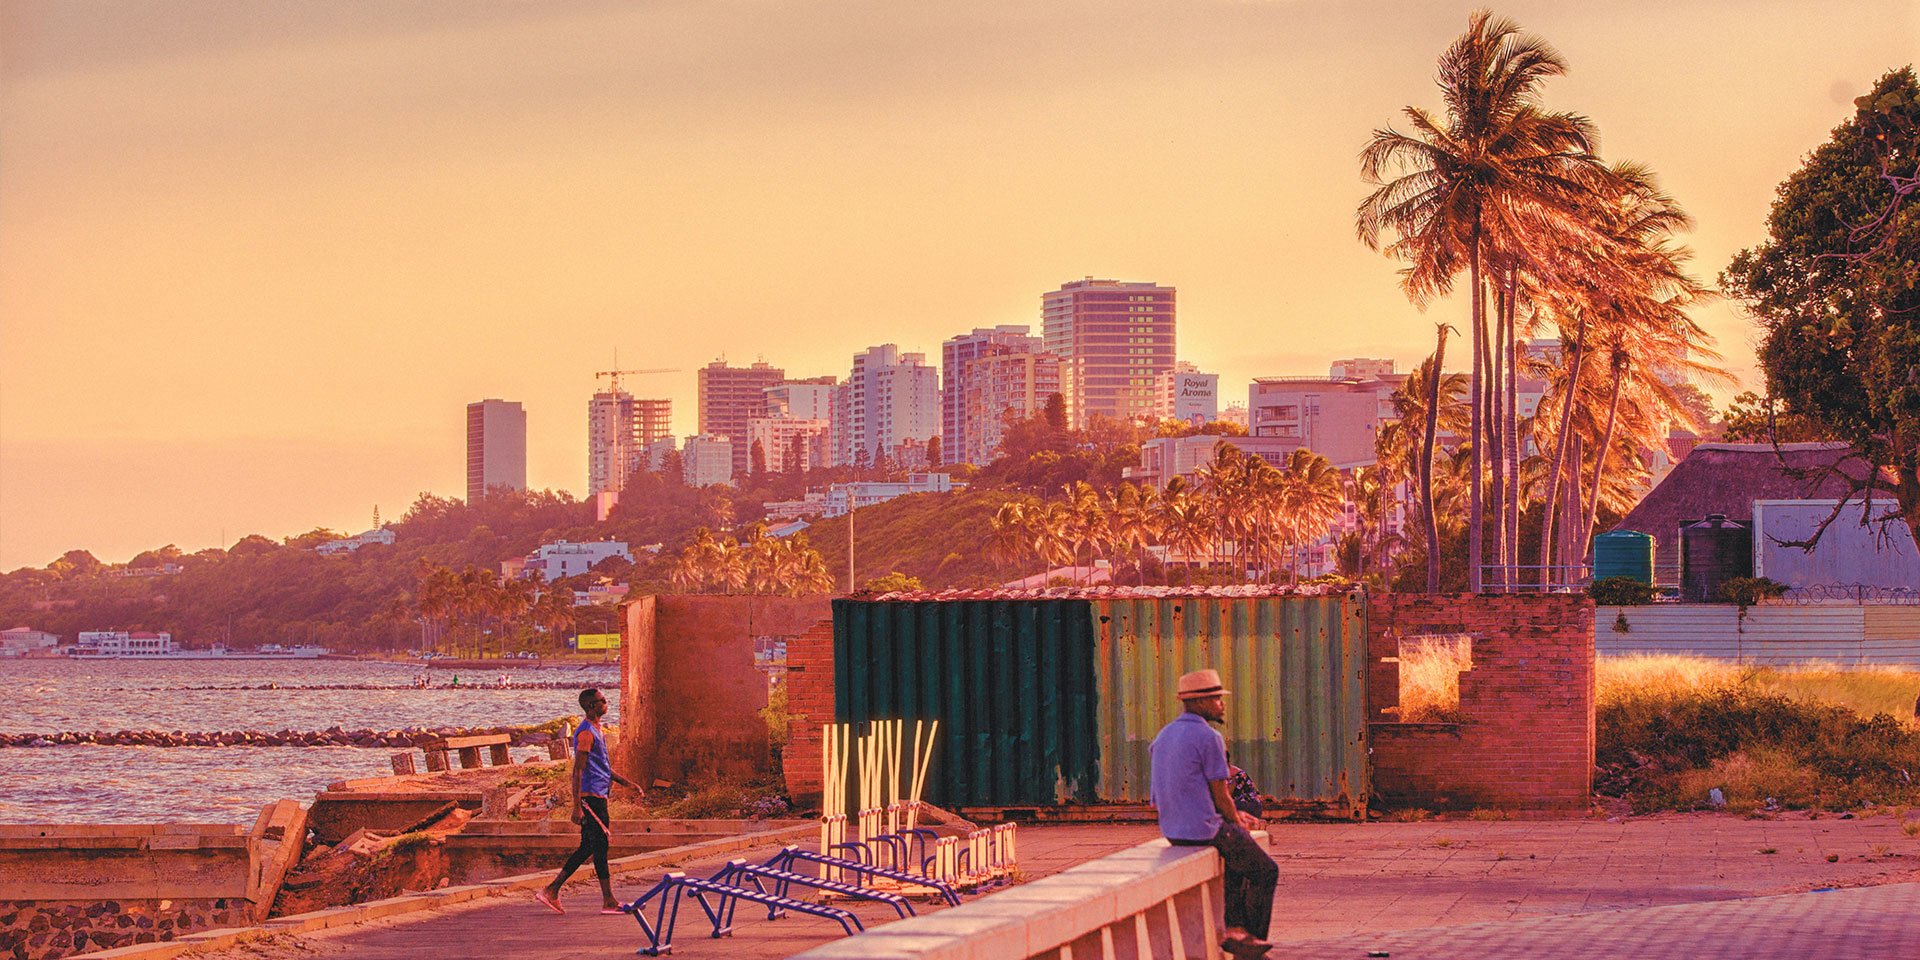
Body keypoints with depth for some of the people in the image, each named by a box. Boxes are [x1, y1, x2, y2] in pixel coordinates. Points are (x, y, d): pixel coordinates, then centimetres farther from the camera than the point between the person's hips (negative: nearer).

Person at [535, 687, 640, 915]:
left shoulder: (596, 731, 17)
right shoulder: (586, 733, -15)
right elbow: (578, 771, -18)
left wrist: (624, 782, 22)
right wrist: (577, 807, -21)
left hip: (598, 797, 10)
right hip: (591, 797, -10)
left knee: (588, 848, 11)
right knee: (599, 848, -5)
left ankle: (551, 891, 14)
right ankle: (609, 902, -1)